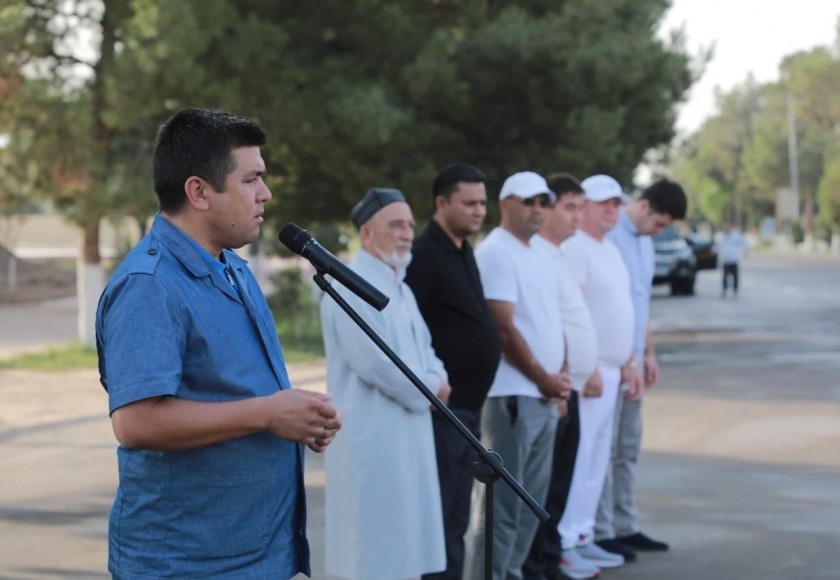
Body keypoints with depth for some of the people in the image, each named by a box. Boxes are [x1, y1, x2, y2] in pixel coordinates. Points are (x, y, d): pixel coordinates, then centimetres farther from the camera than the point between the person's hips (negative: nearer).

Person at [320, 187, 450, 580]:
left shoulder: (401, 289, 17)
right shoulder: (351, 287, -15)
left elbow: (424, 349, 21)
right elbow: (373, 362, -22)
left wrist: (438, 378, -2)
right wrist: (428, 389, -9)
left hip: (408, 435, 9)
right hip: (371, 437, -9)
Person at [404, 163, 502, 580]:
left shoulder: (462, 251, 14)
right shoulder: (425, 255, -14)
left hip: (467, 406, 9)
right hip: (441, 407, -9)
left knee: (456, 519, 14)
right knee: (437, 519, -4)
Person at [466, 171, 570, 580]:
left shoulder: (536, 253, 17)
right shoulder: (496, 252, -11)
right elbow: (504, 329, -16)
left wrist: (556, 376, 6)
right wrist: (544, 379, -10)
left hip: (544, 396, 9)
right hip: (513, 395, -9)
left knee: (532, 499, 13)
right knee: (503, 501, -7)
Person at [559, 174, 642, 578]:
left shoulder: (610, 250, 17)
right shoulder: (573, 249, -12)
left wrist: (627, 364, 17)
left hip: (611, 372, 9)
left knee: (597, 460, 12)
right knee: (577, 458, -8)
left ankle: (582, 536, 19)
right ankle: (563, 544, -4)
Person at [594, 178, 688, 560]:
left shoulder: (645, 242, 13)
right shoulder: (609, 237, -15)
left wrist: (648, 352, 18)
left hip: (632, 359, 9)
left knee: (628, 448, 13)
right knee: (605, 448, -2)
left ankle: (625, 527, 21)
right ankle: (601, 532, 4)